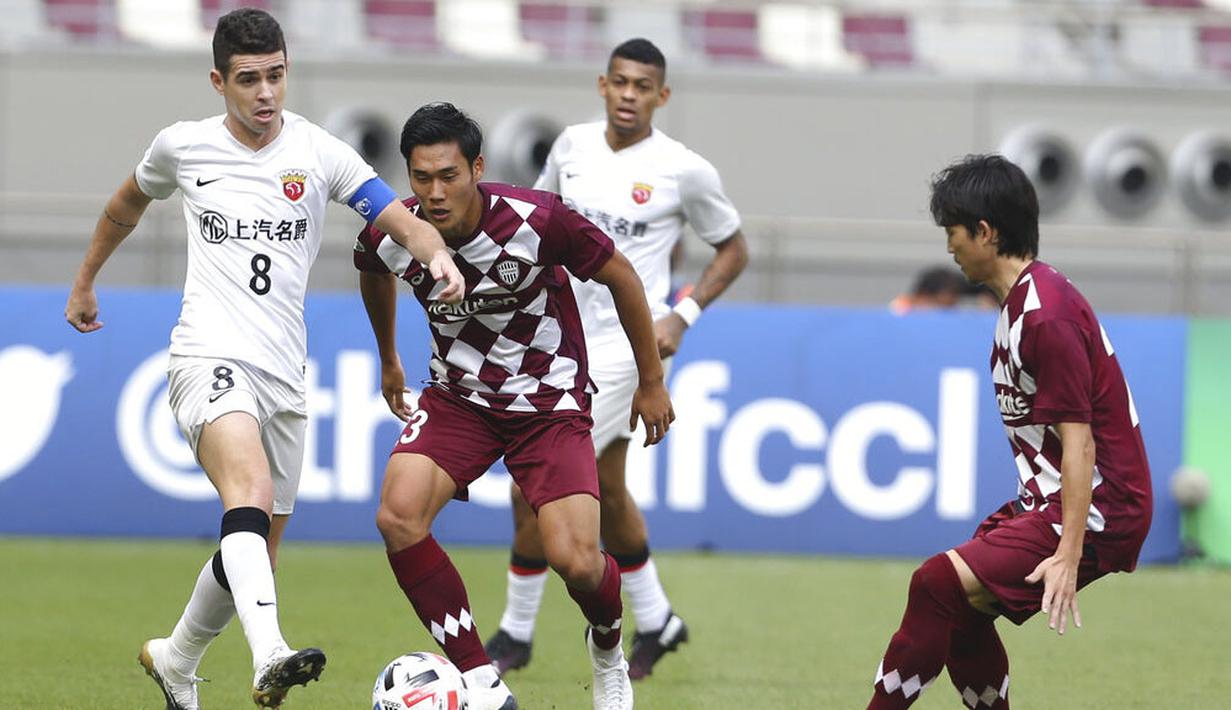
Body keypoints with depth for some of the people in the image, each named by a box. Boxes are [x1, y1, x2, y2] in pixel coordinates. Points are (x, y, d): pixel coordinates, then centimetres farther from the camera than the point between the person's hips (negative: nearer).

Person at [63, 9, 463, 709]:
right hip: (210, 357, -3)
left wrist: (437, 252, -31)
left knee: (255, 553, 12)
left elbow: (397, 217, -9)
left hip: (284, 375, 3)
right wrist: (86, 282, 34)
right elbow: (129, 204, 25)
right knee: (251, 491, -31)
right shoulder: (183, 146, 4)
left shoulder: (320, 152, 3)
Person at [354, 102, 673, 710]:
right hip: (458, 397, 3)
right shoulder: (390, 237, -15)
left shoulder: (538, 221, -25)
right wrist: (388, 360, 27)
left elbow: (620, 276, -7)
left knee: (576, 562, -17)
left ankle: (608, 649, 21)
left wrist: (652, 381, 1)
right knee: (398, 517, -24)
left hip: (550, 402, -3)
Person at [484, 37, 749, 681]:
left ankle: (516, 632, 3)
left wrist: (681, 316, -8)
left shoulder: (685, 170, -10)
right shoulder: (572, 145, 3)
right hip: (565, 335, 6)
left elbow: (733, 249, 3)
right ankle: (655, 623, 33)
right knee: (606, 492, 16)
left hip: (625, 345, -6)